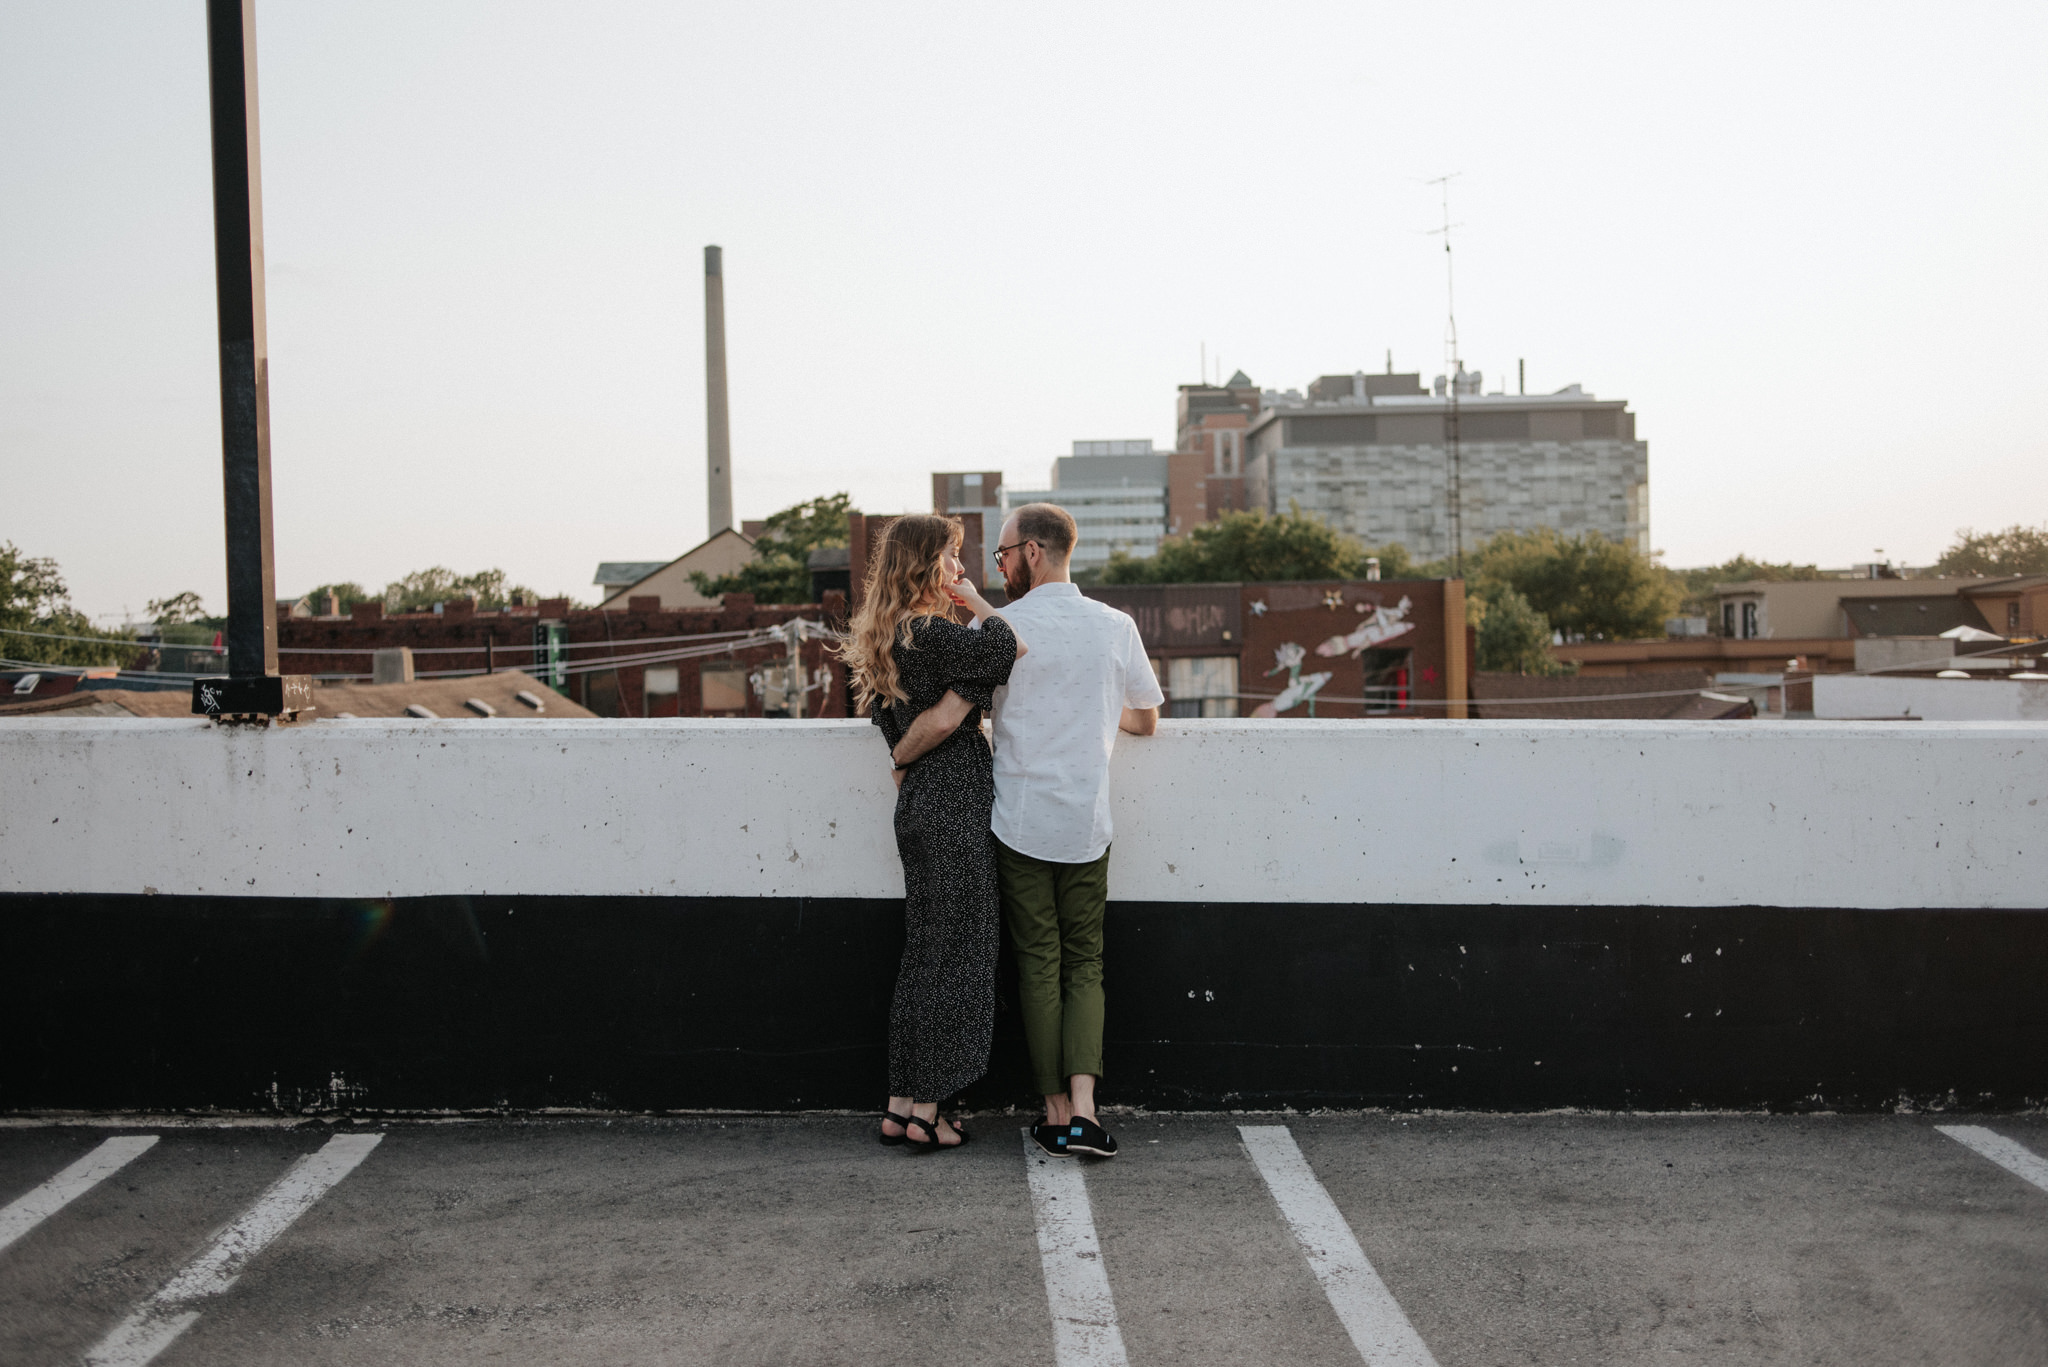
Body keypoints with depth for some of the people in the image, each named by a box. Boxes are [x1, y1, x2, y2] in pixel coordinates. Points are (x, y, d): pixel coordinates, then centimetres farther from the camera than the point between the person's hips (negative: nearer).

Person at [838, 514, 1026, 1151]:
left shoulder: (889, 637, 14)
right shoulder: (929, 634, -16)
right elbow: (1011, 649, -23)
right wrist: (975, 600, -9)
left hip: (920, 805, 10)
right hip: (954, 809, -10)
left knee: (925, 955, 14)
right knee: (956, 955, -1)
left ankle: (901, 1107, 19)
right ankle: (924, 1111, 6)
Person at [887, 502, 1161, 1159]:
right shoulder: (1117, 627, 1)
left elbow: (942, 719, -16)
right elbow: (1146, 720, 13)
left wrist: (899, 759, 3)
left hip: (1020, 825, -2)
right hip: (1087, 826, 2)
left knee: (1039, 966, 7)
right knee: (1084, 964, 10)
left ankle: (1056, 1113, 12)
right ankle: (1083, 1109, -4)